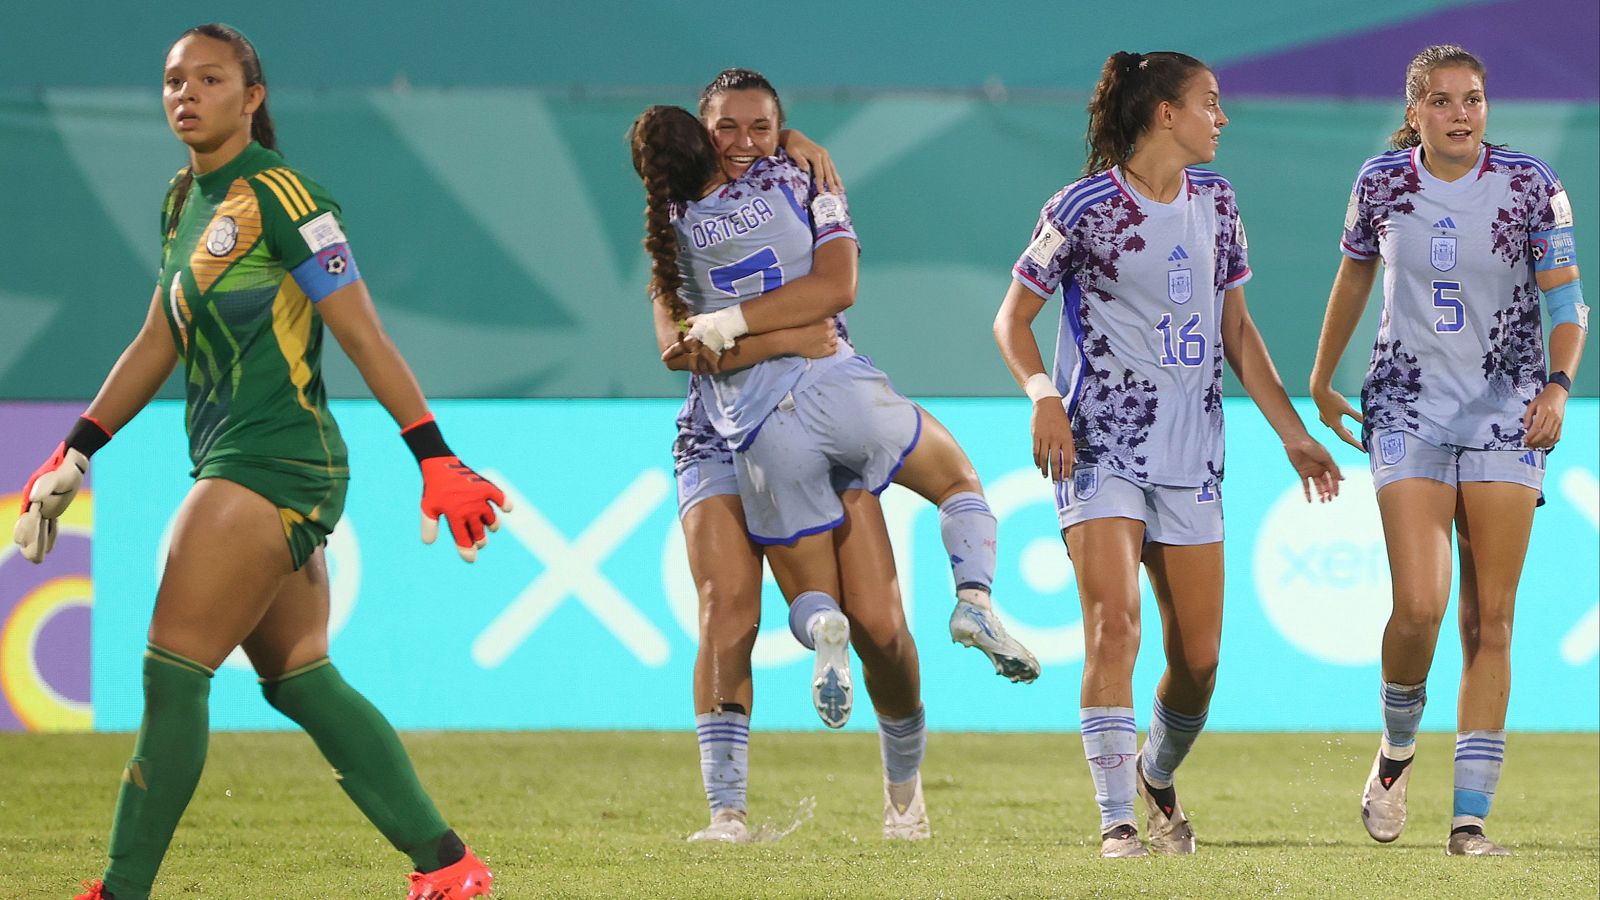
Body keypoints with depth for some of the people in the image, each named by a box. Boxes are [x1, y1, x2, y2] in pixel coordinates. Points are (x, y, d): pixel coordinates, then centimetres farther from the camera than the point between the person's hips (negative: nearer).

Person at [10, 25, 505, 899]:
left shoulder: (279, 196, -11)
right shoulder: (186, 200, 15)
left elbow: (365, 339, -12)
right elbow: (157, 342, 22)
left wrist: (436, 459, -15)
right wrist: (73, 453, 21)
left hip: (272, 463, -9)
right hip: (235, 467, 9)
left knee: (172, 674, -10)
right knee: (300, 681, 8)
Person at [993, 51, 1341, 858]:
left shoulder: (1215, 201, 10)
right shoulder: (1084, 208, -8)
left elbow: (1235, 328, 18)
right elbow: (1012, 318, -2)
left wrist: (1291, 433, 13)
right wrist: (1042, 395, -20)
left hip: (1192, 455, 5)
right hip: (1100, 449, -5)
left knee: (1198, 656, 4)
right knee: (1113, 626, -19)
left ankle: (1157, 778, 32)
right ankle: (1117, 822, -17)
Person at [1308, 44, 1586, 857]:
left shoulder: (1529, 185, -5)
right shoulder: (1381, 181, 0)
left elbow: (1565, 299, -5)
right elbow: (1354, 275, 16)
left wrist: (1558, 385, -22)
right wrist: (1321, 382, 23)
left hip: (1506, 416, 0)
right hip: (1407, 412, 0)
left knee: (1489, 622, -2)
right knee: (1419, 603, -16)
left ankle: (1470, 819, 1)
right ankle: (1396, 748, 13)